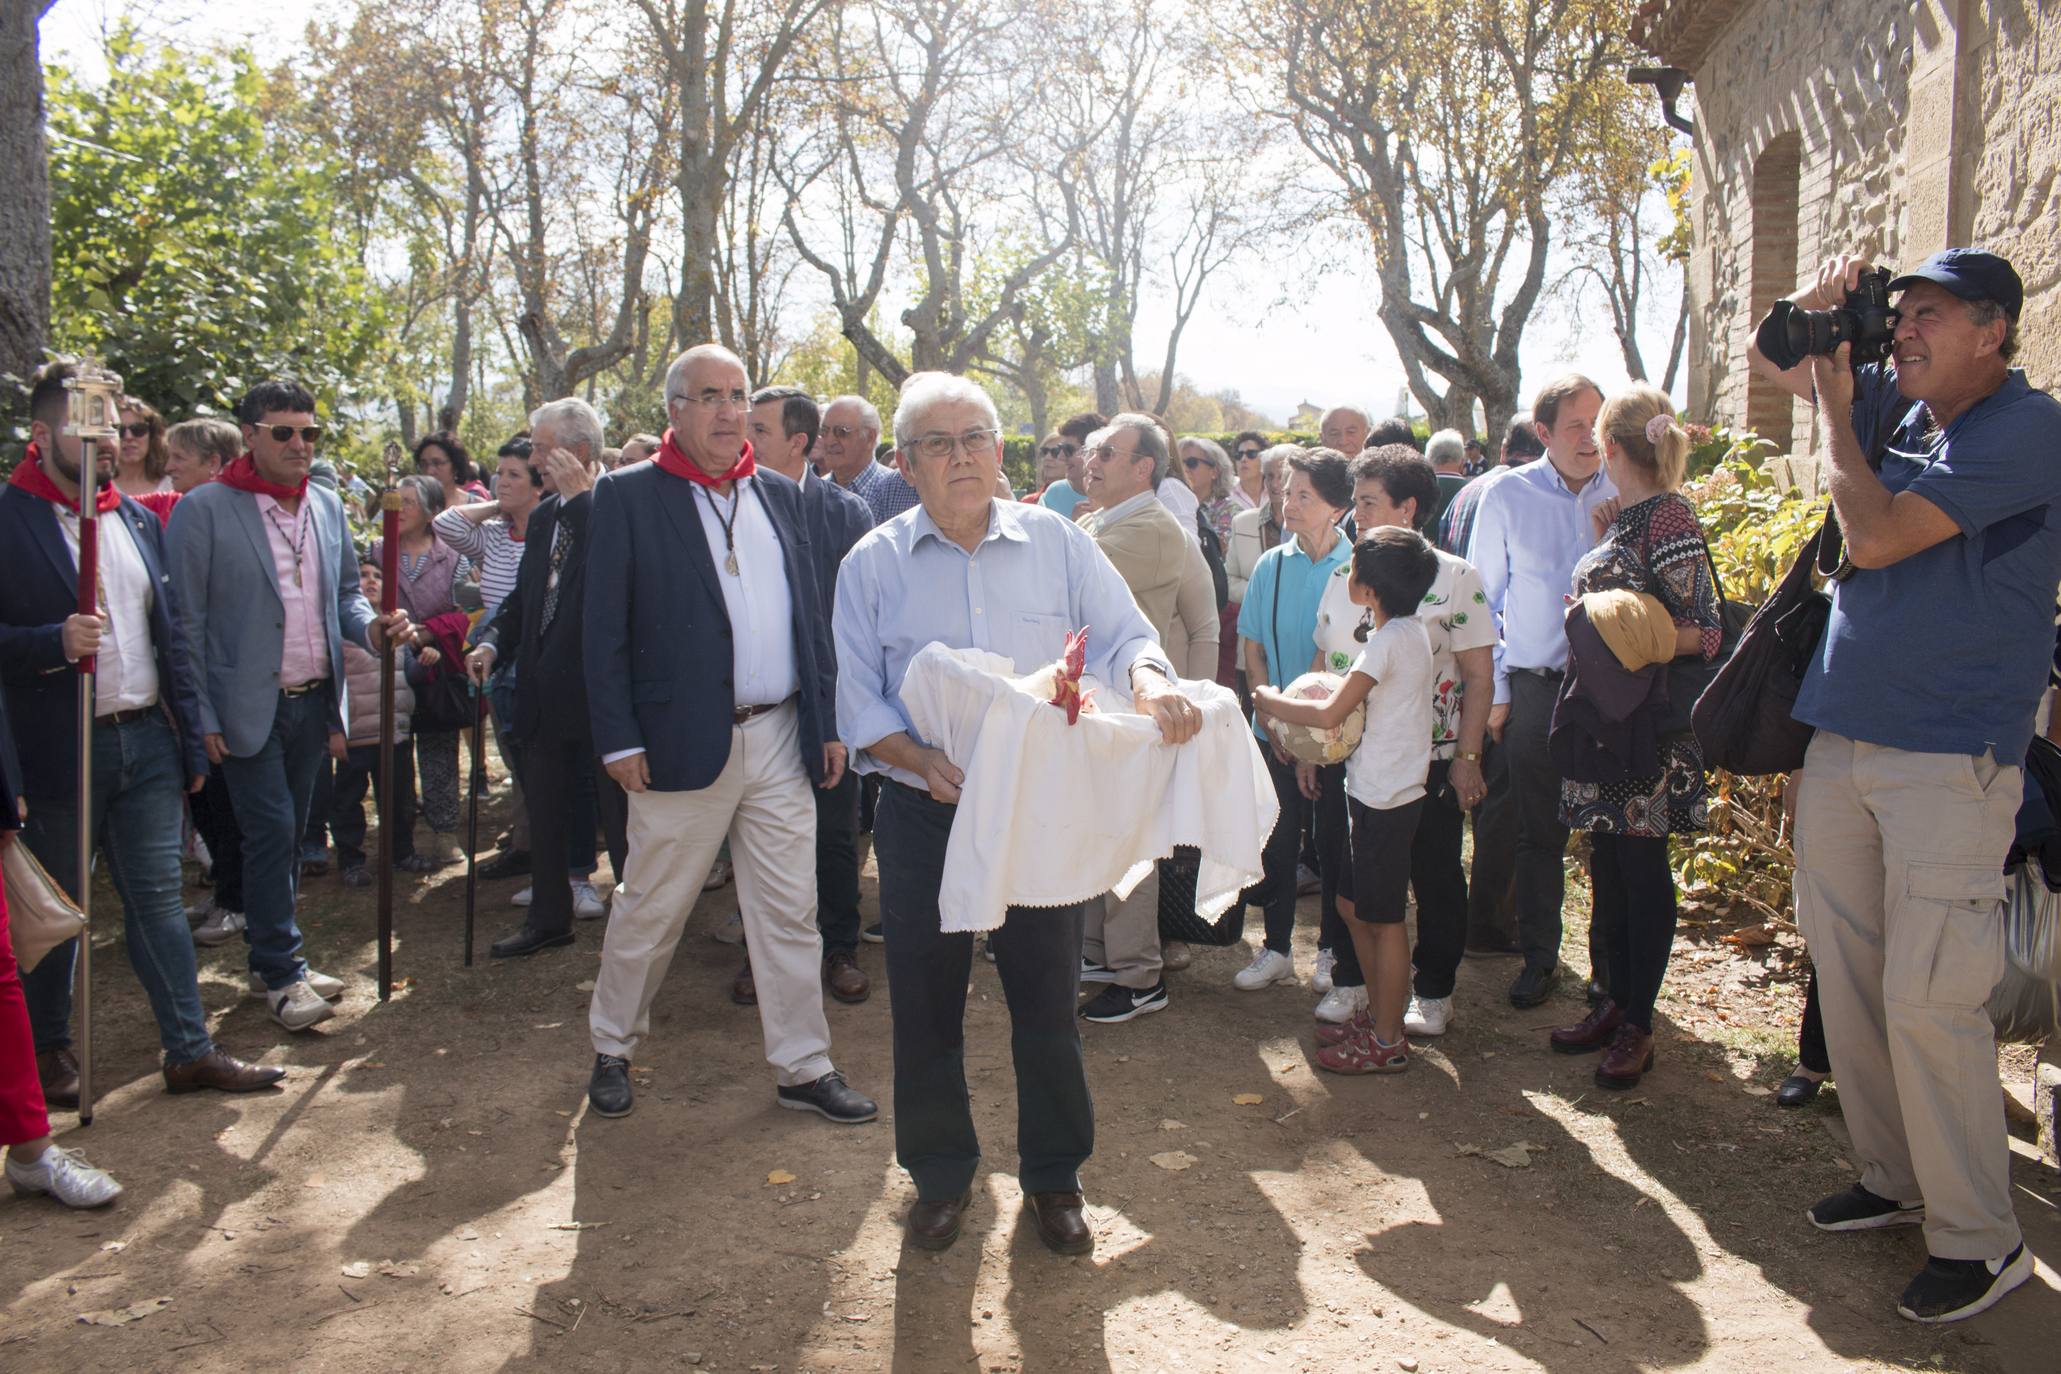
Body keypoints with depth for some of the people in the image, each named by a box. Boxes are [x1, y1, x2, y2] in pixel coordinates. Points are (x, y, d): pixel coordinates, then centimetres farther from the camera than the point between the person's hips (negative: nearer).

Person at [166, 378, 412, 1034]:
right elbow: (186, 622, -9)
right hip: (249, 705, -5)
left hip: (313, 701, 6)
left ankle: (272, 953, 28)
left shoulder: (326, 505, 8)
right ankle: (281, 971, 9)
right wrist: (201, 718, -11)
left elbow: (345, 591, 17)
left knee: (289, 833, 14)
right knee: (271, 831, -4)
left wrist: (371, 628, -6)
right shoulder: (204, 509, -9)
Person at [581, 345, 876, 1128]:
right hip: (682, 741, -4)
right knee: (649, 912, 9)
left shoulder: (779, 496, 11)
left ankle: (804, 1069, 19)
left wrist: (826, 725, 9)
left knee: (790, 912, 9)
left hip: (780, 740, 4)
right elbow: (605, 629, -5)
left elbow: (809, 615, 13)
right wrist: (618, 739, -11)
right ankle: (612, 1050, 30)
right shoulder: (628, 496, -3)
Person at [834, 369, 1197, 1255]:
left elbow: (1123, 636, -1)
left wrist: (1150, 681, -25)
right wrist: (923, 761, -19)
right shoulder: (872, 564, 1)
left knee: (1047, 997, 8)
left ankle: (1054, 1176, 28)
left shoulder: (1057, 543, 2)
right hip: (923, 816, 0)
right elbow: (859, 701, -2)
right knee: (926, 1003, 9)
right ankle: (941, 1175, 29)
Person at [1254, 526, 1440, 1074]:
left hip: (1385, 798, -9)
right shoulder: (1408, 630, 9)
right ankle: (1377, 1012, 30)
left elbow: (1330, 714, -20)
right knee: (1353, 904, 18)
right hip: (1379, 790, 9)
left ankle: (1387, 1042, 11)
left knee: (1383, 918, 0)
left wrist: (1270, 701, -6)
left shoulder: (1391, 639, -20)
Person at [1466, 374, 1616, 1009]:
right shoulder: (1508, 497, 0)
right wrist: (1494, 692, 3)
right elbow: (1485, 600, 5)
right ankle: (1539, 955, 21)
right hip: (1537, 687, 0)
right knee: (1538, 830, 7)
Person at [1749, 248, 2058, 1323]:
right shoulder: (1897, 404, 11)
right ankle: (1892, 1178, 26)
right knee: (1847, 974, 12)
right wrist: (1822, 301, 2)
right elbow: (1768, 360, 23)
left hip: (1951, 758, -8)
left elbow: (1876, 537, -20)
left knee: (1927, 995, -8)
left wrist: (1835, 408, -6)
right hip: (1842, 739, 8)